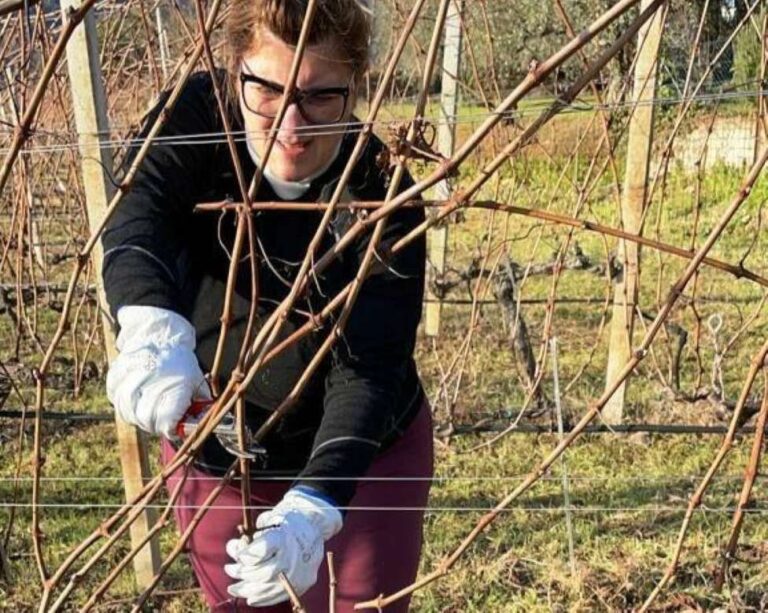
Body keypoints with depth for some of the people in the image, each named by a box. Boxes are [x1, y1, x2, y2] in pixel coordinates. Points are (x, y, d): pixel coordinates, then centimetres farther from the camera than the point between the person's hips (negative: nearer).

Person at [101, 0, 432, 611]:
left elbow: (367, 372, -30)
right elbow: (137, 215, -36)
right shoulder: (198, 116, -17)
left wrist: (310, 508, -46)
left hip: (366, 450, -2)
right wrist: (153, 327, -57)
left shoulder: (381, 199, -24)